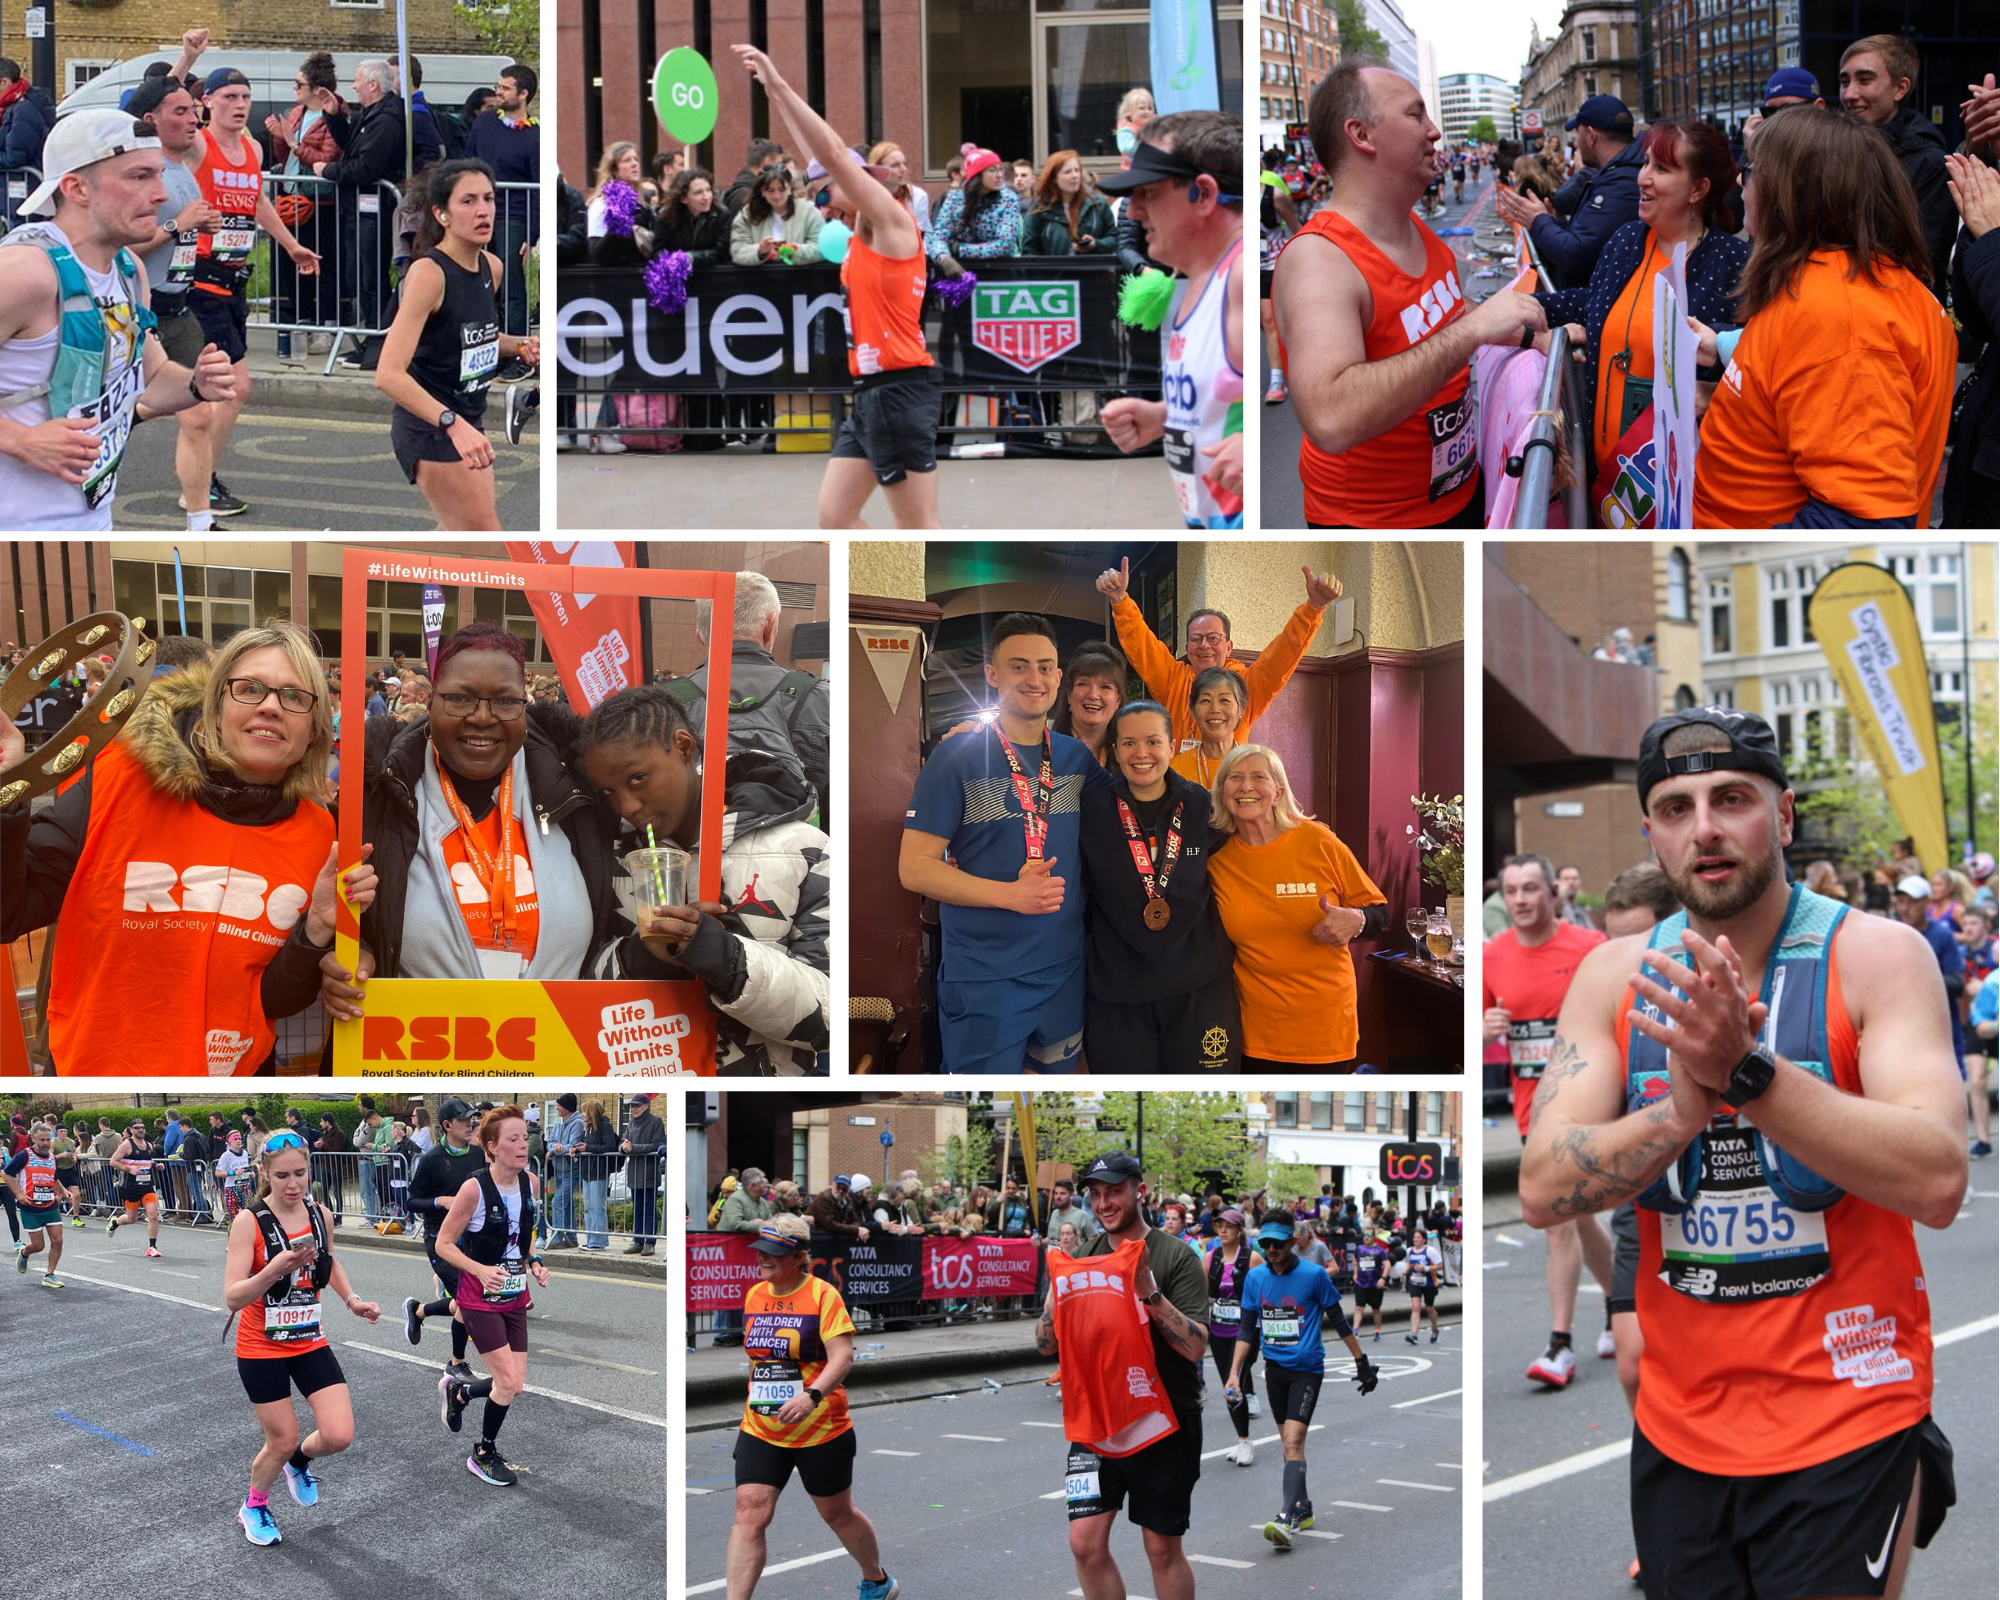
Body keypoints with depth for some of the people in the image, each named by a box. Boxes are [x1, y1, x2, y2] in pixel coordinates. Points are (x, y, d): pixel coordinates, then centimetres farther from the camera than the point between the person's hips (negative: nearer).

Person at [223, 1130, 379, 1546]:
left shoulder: (319, 1215, -3)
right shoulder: (250, 1222, -19)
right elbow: (232, 1298, -25)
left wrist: (351, 1299, 5)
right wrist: (275, 1269, -40)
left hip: (310, 1343, 4)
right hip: (261, 1350, -4)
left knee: (339, 1436, -7)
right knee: (282, 1441, 5)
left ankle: (299, 1461, 29)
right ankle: (254, 1507, 35)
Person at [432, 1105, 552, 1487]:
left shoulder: (531, 1183, -3)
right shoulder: (475, 1188, -21)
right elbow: (444, 1244, -13)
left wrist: (534, 1263, -3)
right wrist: (480, 1270, -28)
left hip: (515, 1298, 6)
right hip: (480, 1299, -6)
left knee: (515, 1385, 6)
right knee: (508, 1382, -9)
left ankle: (458, 1391, 36)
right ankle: (484, 1456, 14)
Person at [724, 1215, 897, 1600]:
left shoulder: (823, 1294, -13)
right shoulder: (754, 1295, 6)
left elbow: (842, 1357, -22)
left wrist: (811, 1395, -37)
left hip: (822, 1430, -4)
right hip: (760, 1431, 4)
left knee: (837, 1513, 13)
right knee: (749, 1513, -11)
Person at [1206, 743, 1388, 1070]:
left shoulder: (1317, 841, -7)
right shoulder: (1216, 859, -1)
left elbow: (1379, 912, 1)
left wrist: (1355, 921, -20)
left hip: (1326, 1027, -1)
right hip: (1256, 1031, 1)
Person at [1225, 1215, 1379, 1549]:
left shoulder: (1314, 1275, -9)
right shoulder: (1255, 1278, 3)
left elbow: (1338, 1321, 0)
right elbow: (1247, 1330, 9)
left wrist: (1362, 1363, 5)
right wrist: (1235, 1373, 1)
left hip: (1307, 1368, -5)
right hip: (1275, 1368, 5)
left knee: (1293, 1441, -16)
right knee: (1288, 1442, 11)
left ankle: (1287, 1520, -22)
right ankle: (1303, 1509, 25)